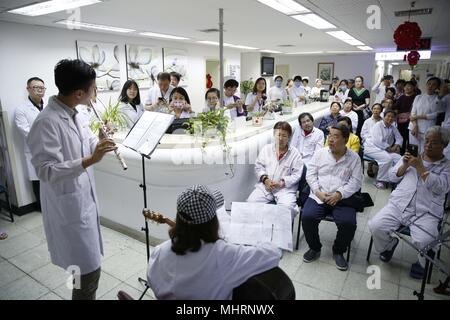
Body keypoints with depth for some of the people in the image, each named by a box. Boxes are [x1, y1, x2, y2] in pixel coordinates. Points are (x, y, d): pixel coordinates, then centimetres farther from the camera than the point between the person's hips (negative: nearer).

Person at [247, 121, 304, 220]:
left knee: (287, 207, -30)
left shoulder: (294, 153, 3)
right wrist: (265, 179, -6)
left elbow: (296, 174, -2)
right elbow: (258, 166, 11)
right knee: (251, 202, -19)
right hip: (265, 186, 3)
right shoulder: (266, 148, 12)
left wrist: (282, 183, -14)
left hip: (285, 188, -2)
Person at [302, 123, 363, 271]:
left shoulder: (354, 158, 6)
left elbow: (356, 181, -1)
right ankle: (315, 248, 5)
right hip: (318, 196, 1)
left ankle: (338, 251, 7)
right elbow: (310, 174, 5)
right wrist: (318, 192, -10)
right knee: (307, 217, -24)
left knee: (348, 223, -25)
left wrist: (339, 194, -15)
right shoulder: (320, 153, 8)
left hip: (342, 199, -1)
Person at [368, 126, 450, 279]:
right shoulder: (412, 156, 18)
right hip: (398, 205, 3)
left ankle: (423, 264, 8)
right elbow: (393, 177, 14)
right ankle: (389, 245, 15)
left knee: (424, 242, -28)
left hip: (426, 213, -2)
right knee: (375, 226, -19)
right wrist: (405, 165, -4)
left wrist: (420, 167, -14)